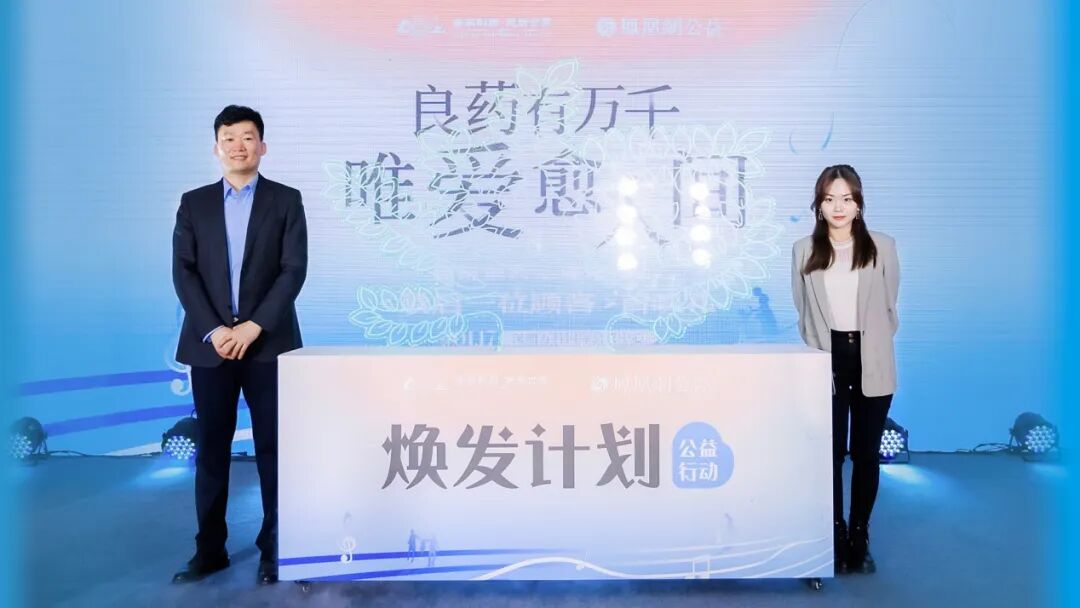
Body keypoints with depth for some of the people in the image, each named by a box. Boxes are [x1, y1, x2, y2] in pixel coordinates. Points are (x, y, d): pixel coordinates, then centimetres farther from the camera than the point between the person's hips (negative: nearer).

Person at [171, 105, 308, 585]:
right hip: (209, 343, 2)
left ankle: (275, 547, 15)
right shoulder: (194, 203, 10)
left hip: (268, 342, -2)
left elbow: (294, 270, -5)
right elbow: (183, 272, 2)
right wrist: (212, 330, -11)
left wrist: (254, 326, -14)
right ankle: (210, 549, 19)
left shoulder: (286, 200, 4)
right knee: (210, 448, 7)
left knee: (273, 446, 3)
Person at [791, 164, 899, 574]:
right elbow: (803, 310, 7)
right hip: (828, 361, 0)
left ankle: (860, 539, 22)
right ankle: (835, 537, 19)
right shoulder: (804, 250, 3)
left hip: (871, 363, 0)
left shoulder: (882, 247, 2)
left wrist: (871, 345, 3)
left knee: (866, 453, 8)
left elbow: (889, 308, 7)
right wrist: (817, 351, 1)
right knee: (831, 453, 4)